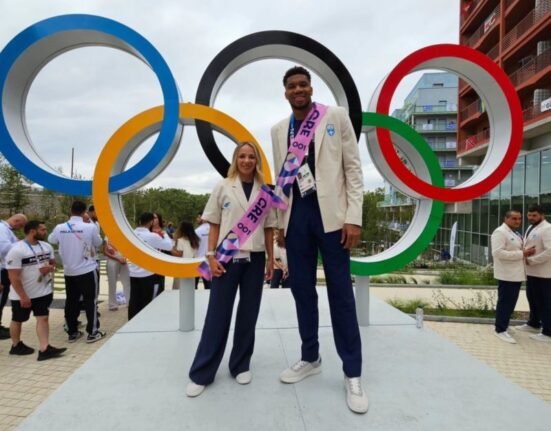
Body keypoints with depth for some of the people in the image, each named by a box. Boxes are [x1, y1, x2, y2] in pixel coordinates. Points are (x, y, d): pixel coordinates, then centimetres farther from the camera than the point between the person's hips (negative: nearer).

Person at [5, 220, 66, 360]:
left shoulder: (46, 246, 1)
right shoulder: (16, 250, -21)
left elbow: (52, 262, 14)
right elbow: (14, 277, -21)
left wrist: (50, 268, -12)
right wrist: (23, 296, -21)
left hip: (44, 291, 6)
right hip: (22, 296, -5)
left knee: (43, 318, 1)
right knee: (18, 320, 14)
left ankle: (44, 349, 1)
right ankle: (16, 346, 34)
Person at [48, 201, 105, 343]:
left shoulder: (60, 228, -5)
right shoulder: (90, 227, -17)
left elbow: (51, 240, 16)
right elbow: (98, 243, 0)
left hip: (68, 271, 4)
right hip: (87, 270, -4)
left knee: (71, 301, 13)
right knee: (90, 300, 5)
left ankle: (72, 332, 21)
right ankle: (92, 332, 9)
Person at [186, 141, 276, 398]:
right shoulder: (223, 187, 1)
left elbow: (268, 228, 9)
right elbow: (214, 225, 0)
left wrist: (270, 259, 5)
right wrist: (211, 256, -7)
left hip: (255, 258, 3)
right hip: (227, 257, -2)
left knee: (248, 315, 9)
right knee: (218, 315, 1)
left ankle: (241, 365, 25)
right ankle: (201, 373, 12)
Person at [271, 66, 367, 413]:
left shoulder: (336, 116, 3)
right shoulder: (279, 130, 13)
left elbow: (353, 167, -1)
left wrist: (354, 217, -9)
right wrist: (280, 222, 10)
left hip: (330, 212, -3)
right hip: (296, 215, 4)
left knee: (340, 292, -1)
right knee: (302, 289, 9)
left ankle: (353, 373, 11)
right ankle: (310, 358, 26)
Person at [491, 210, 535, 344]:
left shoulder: (515, 233, 17)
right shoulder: (500, 232, -15)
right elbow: (498, 253, -24)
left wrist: (526, 251, 5)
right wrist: (522, 254, -23)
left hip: (516, 273, 9)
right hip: (507, 274, -9)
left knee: (511, 302, 15)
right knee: (505, 302, -4)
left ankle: (504, 326, 26)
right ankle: (500, 330, 5)